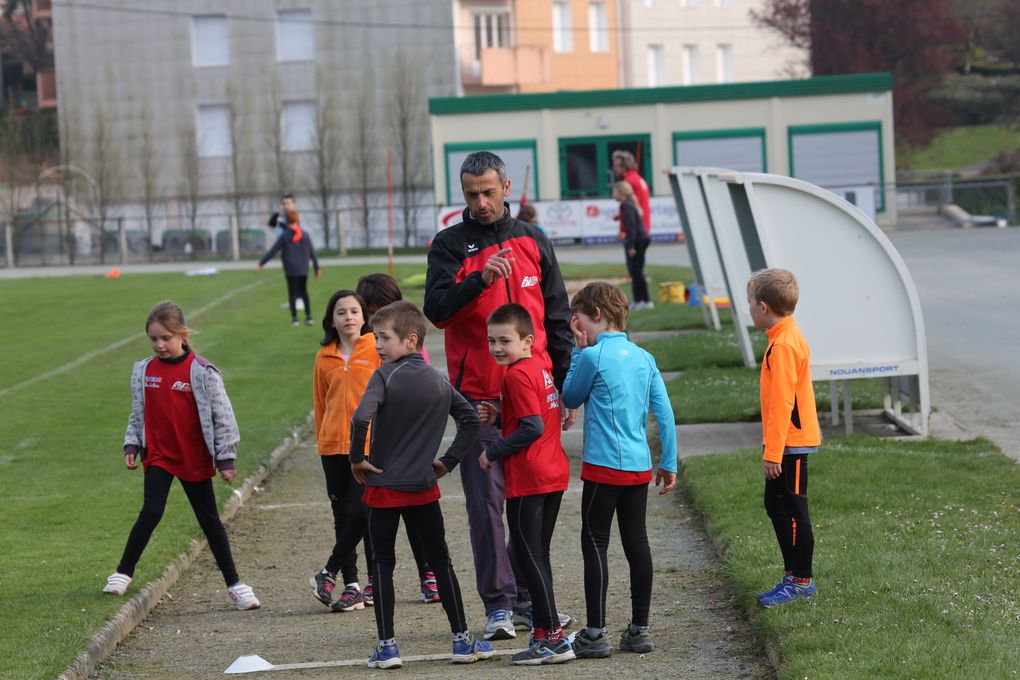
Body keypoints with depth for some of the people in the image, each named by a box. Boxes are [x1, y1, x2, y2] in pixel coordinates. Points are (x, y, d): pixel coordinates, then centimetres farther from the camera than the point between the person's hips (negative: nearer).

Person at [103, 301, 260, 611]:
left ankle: (234, 585, 14)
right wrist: (131, 445, 4)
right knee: (151, 512, -15)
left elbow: (223, 415, -6)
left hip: (195, 459, -2)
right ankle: (123, 573, -3)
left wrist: (226, 458, -6)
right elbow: (137, 413, 14)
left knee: (209, 519, 6)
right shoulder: (144, 370, 2)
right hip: (158, 455, 2)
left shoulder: (202, 372, -10)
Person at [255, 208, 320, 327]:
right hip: (303, 270, 2)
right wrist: (316, 267, 14)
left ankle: (294, 318, 3)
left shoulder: (284, 236, -8)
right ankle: (308, 316, 8)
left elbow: (272, 251, -9)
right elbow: (312, 253, 3)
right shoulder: (305, 235, -2)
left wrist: (260, 264, -5)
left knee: (292, 293, 6)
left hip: (290, 270, -2)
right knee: (304, 291, 14)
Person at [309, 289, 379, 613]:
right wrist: (322, 442, 14)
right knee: (343, 517, 6)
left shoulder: (377, 350, -1)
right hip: (334, 447, 4)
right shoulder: (324, 358, 9)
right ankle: (352, 585, 12)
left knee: (362, 513, -9)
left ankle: (329, 573, 7)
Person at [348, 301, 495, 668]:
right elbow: (470, 419, 8)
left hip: (384, 486, -4)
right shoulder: (438, 380, 5)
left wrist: (357, 459, -13)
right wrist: (448, 461, 11)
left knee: (382, 564, 5)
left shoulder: (386, 375, -12)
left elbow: (361, 417, -26)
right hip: (424, 486, 4)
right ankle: (462, 639, 11)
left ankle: (386, 646, 3)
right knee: (440, 560, 11)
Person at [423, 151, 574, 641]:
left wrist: (566, 387, 12)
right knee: (486, 499, -6)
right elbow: (436, 309, -12)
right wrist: (480, 279, -27)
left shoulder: (533, 242, 11)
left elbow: (557, 319, 15)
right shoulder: (450, 245, 3)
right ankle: (497, 603, -4)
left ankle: (529, 597, 14)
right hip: (479, 394, -3)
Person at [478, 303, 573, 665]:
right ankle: (547, 633, 19)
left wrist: (493, 452, -12)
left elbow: (533, 428, -21)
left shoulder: (517, 375, -14)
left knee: (530, 556, -4)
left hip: (527, 481, -10)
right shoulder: (540, 370, 15)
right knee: (537, 555, 16)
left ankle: (552, 637, -5)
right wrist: (500, 415, 6)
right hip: (553, 475, 10)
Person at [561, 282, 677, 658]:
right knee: (636, 542, 10)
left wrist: (578, 351, 8)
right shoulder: (644, 358, 7)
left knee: (595, 543, -1)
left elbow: (570, 399, 5)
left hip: (604, 467, -6)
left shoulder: (592, 356, -11)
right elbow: (665, 413, 6)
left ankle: (595, 634, -2)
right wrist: (669, 464, 12)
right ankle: (639, 630, 15)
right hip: (639, 468, 6)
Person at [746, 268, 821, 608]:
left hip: (790, 443, -10)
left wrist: (773, 452, -22)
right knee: (776, 505, 16)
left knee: (792, 510, -2)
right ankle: (793, 574, 23)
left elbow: (782, 403, -23)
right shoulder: (788, 337, 11)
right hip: (790, 442, 10)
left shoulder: (784, 345, -20)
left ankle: (801, 580, 5)